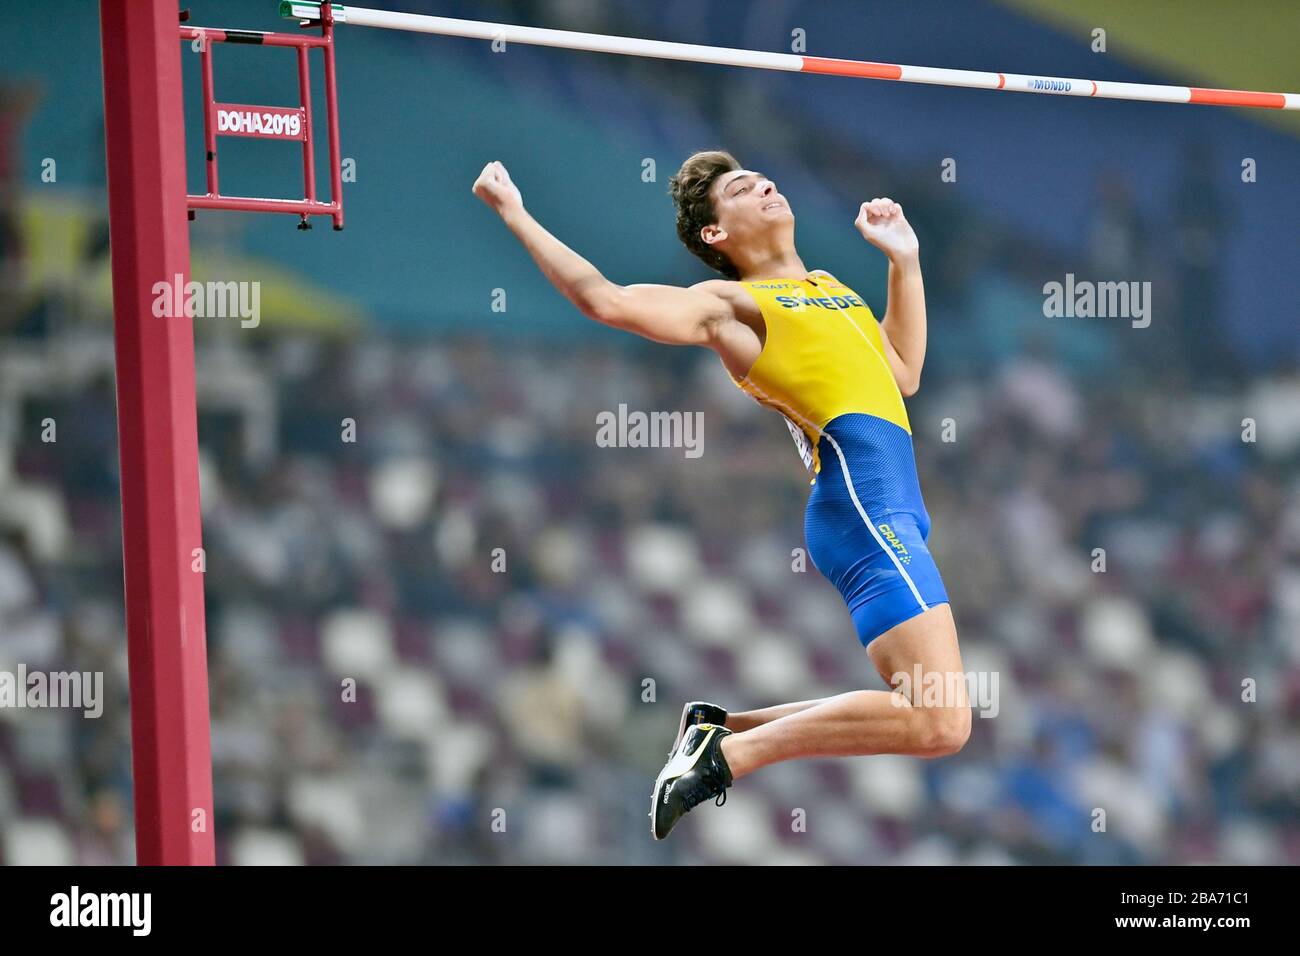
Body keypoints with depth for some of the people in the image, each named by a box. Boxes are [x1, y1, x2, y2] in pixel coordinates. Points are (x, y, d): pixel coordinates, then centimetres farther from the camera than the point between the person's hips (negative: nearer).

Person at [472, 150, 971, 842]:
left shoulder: (828, 290, 27)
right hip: (864, 506, -8)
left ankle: (721, 728, 12)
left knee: (925, 713, 8)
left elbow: (903, 375, 36)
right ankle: (730, 753, -13)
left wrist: (904, 260, 34)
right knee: (939, 721, -20)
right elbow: (607, 300, -7)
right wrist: (513, 214, 0)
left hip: (895, 510, 8)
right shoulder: (731, 304, 4)